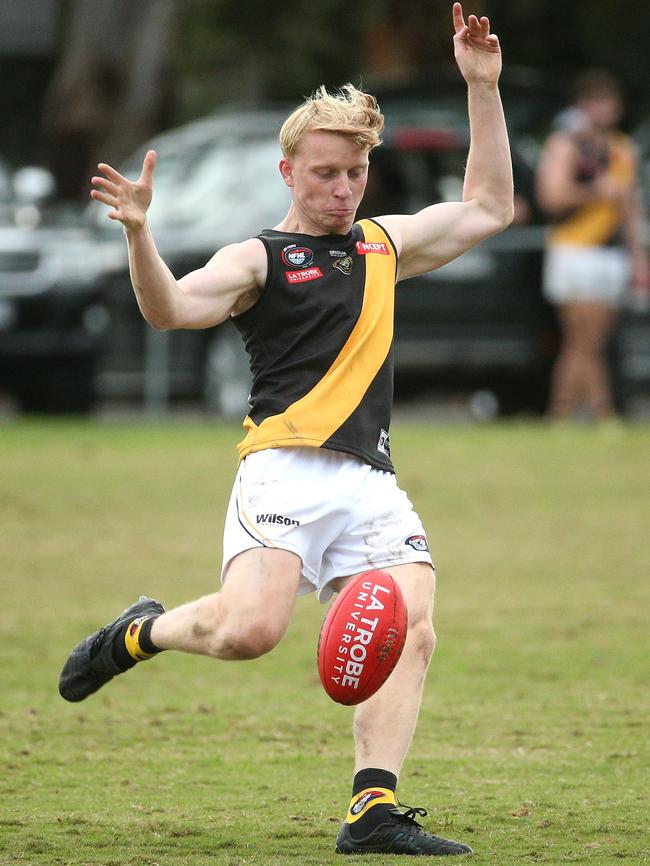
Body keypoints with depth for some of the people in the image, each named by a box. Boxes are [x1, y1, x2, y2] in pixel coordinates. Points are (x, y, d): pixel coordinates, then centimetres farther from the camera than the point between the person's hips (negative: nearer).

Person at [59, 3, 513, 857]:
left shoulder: (383, 245, 22)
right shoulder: (259, 259, 5)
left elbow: (488, 208, 29)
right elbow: (172, 308, -11)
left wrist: (483, 88, 22)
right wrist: (139, 233, -30)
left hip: (370, 480, 5)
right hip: (286, 470, -5)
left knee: (410, 632, -15)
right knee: (249, 628, -22)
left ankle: (374, 809, -16)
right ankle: (141, 632, 10)